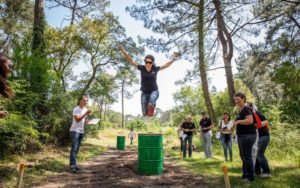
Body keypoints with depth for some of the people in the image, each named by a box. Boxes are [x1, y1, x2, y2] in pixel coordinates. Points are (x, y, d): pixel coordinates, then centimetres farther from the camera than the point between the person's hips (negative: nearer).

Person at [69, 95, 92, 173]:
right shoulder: (76, 109, -10)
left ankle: (73, 164, 14)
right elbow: (77, 120, -22)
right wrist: (85, 114, -28)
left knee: (77, 149, 8)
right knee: (74, 148, -11)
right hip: (74, 131, -7)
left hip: (81, 131, 7)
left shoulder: (85, 109, 13)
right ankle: (72, 165, -12)